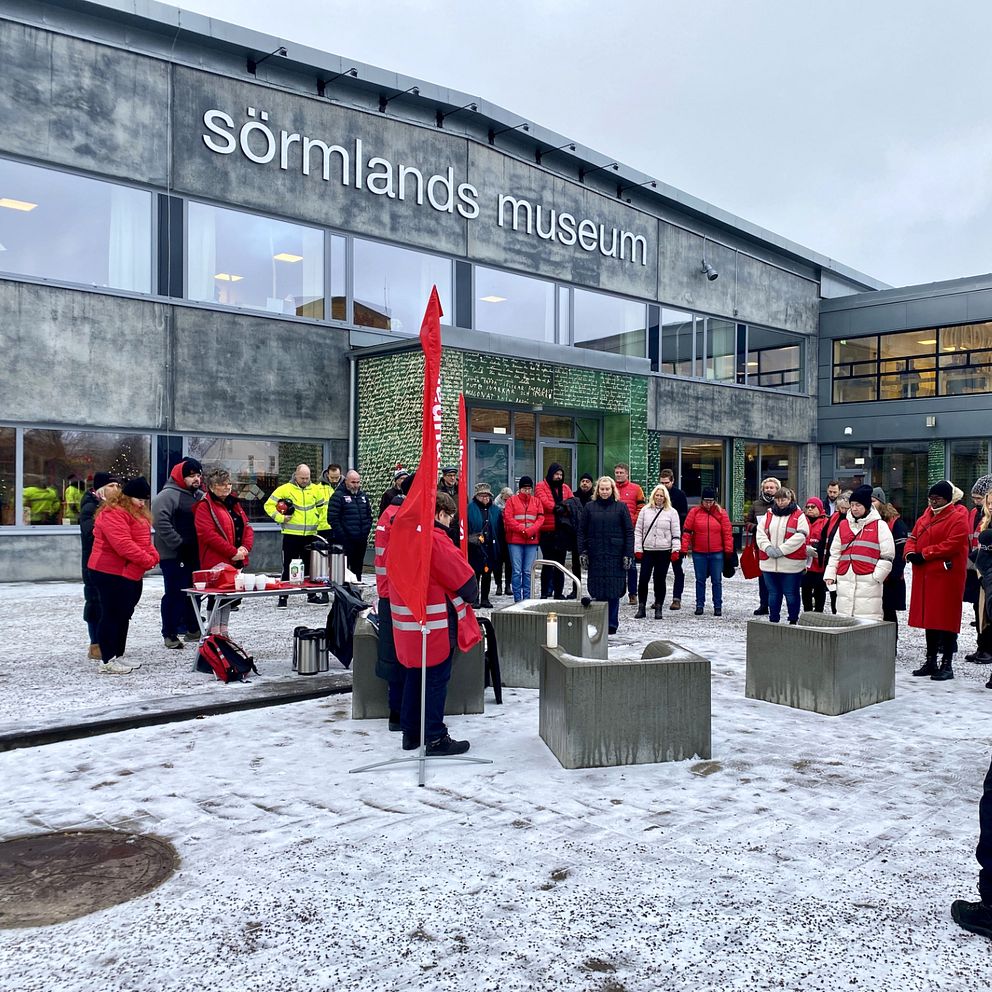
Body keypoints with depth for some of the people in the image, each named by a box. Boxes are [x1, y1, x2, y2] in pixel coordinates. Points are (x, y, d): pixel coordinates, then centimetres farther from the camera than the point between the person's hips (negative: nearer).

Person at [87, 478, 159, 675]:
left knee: (124, 614, 14)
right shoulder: (113, 514, -18)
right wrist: (147, 560, -21)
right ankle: (107, 661, 1)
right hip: (111, 573, -10)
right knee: (112, 614, -5)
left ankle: (118, 656, 23)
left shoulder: (137, 514, 16)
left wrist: (153, 555, -3)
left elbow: (145, 540, 17)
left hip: (131, 573, 10)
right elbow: (123, 544, -26)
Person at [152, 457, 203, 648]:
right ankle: (169, 634, 5)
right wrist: (179, 544, -20)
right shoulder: (167, 495, -11)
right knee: (175, 594, -4)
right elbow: (161, 523, -22)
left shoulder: (200, 496, 16)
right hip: (173, 555, -8)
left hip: (193, 555, 8)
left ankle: (193, 629, 26)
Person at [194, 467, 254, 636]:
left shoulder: (235, 504, 16)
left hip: (236, 561, 8)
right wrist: (232, 552, -19)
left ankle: (224, 632, 22)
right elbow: (208, 534, -18)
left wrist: (245, 548, -6)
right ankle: (214, 634, 0)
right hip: (216, 561, -8)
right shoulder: (204, 506, -8)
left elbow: (247, 527, 14)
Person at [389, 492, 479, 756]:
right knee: (436, 679, 1)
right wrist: (471, 596, 5)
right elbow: (464, 577, -15)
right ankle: (435, 738, 8)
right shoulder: (436, 540, -19)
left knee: (414, 675, 17)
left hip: (407, 623, 8)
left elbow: (390, 572, 18)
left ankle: (411, 733, 26)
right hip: (436, 625, -8)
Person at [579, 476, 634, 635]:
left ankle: (612, 624, 8)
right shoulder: (590, 507, 8)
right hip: (595, 555, 1)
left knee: (614, 591, -1)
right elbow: (582, 531, 9)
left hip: (615, 555, -1)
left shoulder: (621, 507, 4)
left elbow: (629, 532, 3)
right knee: (597, 590, 1)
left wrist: (628, 554, -4)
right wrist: (582, 552, 1)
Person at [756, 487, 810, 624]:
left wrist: (781, 550, -17)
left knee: (791, 594, 2)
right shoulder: (768, 515, 14)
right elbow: (760, 533, 5)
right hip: (769, 563, 4)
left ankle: (793, 621, 13)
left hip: (791, 564, -4)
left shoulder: (799, 516, 1)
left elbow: (800, 536, -11)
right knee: (773, 594, 12)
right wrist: (768, 548, -13)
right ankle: (773, 621, 21)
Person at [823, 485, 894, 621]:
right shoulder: (843, 525, 16)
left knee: (867, 619, -7)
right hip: (845, 581, 5)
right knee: (843, 617, 7)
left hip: (868, 582, -5)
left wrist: (877, 576, -7)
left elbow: (887, 555, -1)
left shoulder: (879, 525, 2)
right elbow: (835, 553, 17)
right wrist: (830, 574, 8)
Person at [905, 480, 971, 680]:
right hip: (925, 577, 7)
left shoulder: (958, 519, -7)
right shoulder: (923, 518, 16)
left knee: (946, 620, -3)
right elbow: (913, 538, 15)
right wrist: (911, 553, -7)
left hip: (947, 577, -7)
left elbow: (952, 545, -18)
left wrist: (924, 554, -17)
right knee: (929, 618, 12)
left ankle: (947, 665, 4)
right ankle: (930, 662, 20)